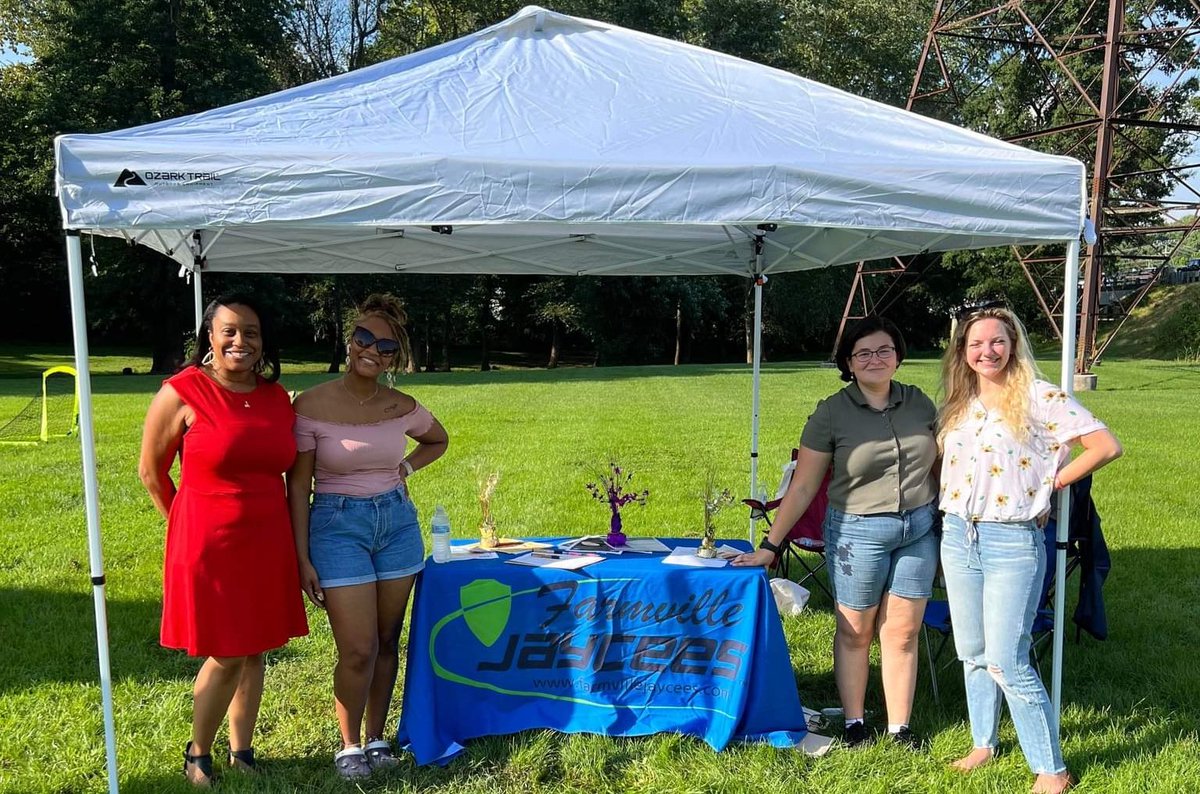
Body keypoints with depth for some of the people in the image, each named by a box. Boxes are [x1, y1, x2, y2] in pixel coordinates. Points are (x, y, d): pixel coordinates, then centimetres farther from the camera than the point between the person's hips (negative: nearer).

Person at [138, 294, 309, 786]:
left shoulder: (278, 398, 4)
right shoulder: (182, 393, -9)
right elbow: (151, 471, 0)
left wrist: (294, 535, 10)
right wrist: (189, 523, 6)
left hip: (267, 545, 4)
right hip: (209, 547, -4)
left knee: (253, 651, 13)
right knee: (225, 656, 3)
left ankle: (242, 752, 30)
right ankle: (197, 754, 27)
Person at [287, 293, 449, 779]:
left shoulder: (403, 409, -2)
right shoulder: (312, 405, -12)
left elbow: (438, 440, 20)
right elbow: (298, 486, -7)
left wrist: (405, 469, 3)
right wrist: (303, 559, -8)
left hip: (398, 523, 4)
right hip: (337, 525, -3)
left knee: (388, 642, 12)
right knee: (359, 649, -4)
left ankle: (377, 739, 30)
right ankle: (349, 746, 20)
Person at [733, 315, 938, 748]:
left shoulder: (919, 403, 2)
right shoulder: (831, 413, -9)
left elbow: (940, 464, 13)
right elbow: (802, 487, -8)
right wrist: (770, 546, -10)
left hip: (919, 529, 3)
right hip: (857, 532, -3)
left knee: (903, 632, 9)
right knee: (854, 632, 9)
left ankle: (900, 728, 22)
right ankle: (853, 723, 25)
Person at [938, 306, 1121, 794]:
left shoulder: (1039, 397, -10)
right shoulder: (961, 402, 9)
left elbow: (1107, 446, -14)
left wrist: (1050, 483, -9)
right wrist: (949, 515, 7)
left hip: (1013, 541, -6)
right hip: (958, 537, 6)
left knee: (1006, 662, -7)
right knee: (972, 653, 15)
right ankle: (983, 744, 32)